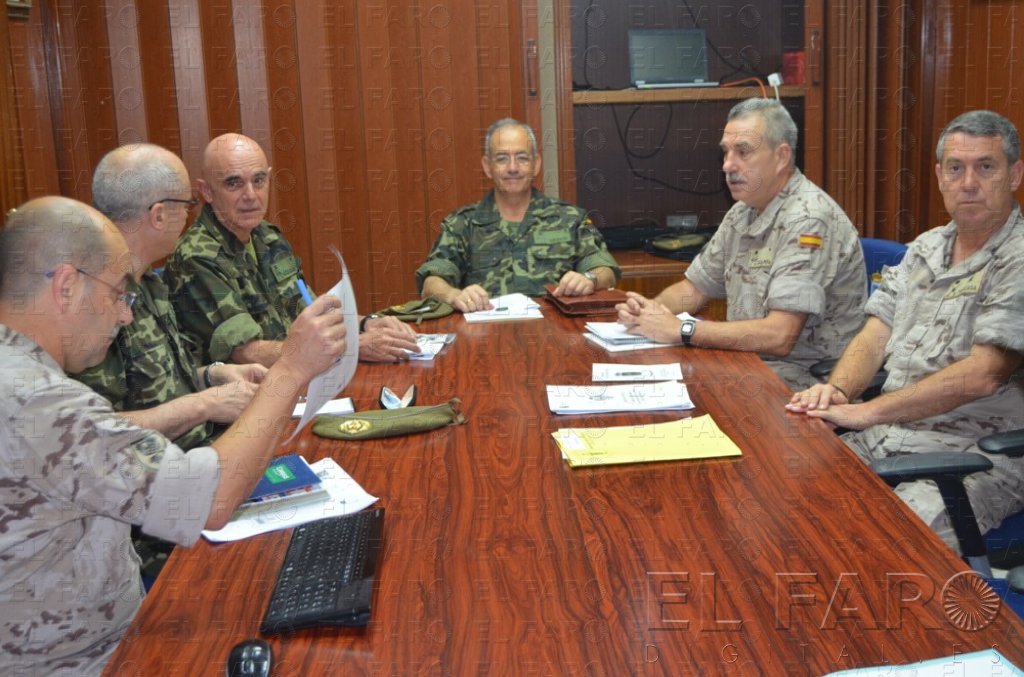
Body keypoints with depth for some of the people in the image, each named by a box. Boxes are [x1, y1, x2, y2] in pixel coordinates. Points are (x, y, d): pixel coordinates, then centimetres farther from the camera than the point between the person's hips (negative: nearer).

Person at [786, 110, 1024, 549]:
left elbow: (982, 375, -19)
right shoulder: (925, 248, 15)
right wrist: (837, 390, -10)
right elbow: (876, 335, 12)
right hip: (885, 437, 7)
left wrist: (867, 413, -19)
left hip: (972, 456, -6)